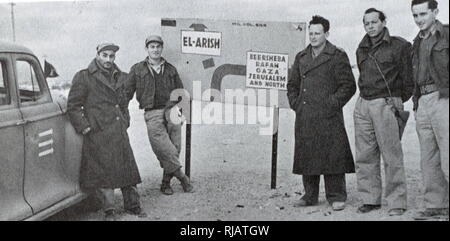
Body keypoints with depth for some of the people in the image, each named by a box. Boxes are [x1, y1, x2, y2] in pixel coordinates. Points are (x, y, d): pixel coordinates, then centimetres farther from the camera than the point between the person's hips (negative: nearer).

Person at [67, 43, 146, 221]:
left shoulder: (120, 77, 16)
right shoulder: (84, 77, -3)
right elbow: (73, 107, -4)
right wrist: (84, 127, -10)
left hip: (119, 132, 6)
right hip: (98, 134, -5)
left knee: (127, 167, 8)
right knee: (104, 170, -3)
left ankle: (132, 205, 21)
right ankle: (109, 210, 8)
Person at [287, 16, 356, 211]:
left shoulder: (337, 56, 1)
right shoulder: (301, 57, 17)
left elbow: (348, 85, -2)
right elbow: (292, 84, 24)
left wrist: (333, 103, -9)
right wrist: (295, 103, 10)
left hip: (328, 116, -5)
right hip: (304, 118, 5)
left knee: (332, 155, -5)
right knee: (306, 156, 7)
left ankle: (336, 196, 5)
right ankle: (310, 195, 18)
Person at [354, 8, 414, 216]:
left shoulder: (399, 46, -2)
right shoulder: (361, 49, 16)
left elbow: (409, 78, 3)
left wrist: (397, 101, 9)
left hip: (386, 104, -6)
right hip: (363, 105, 6)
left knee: (392, 156, -7)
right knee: (365, 156, 5)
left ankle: (397, 202, -1)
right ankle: (370, 199, 13)